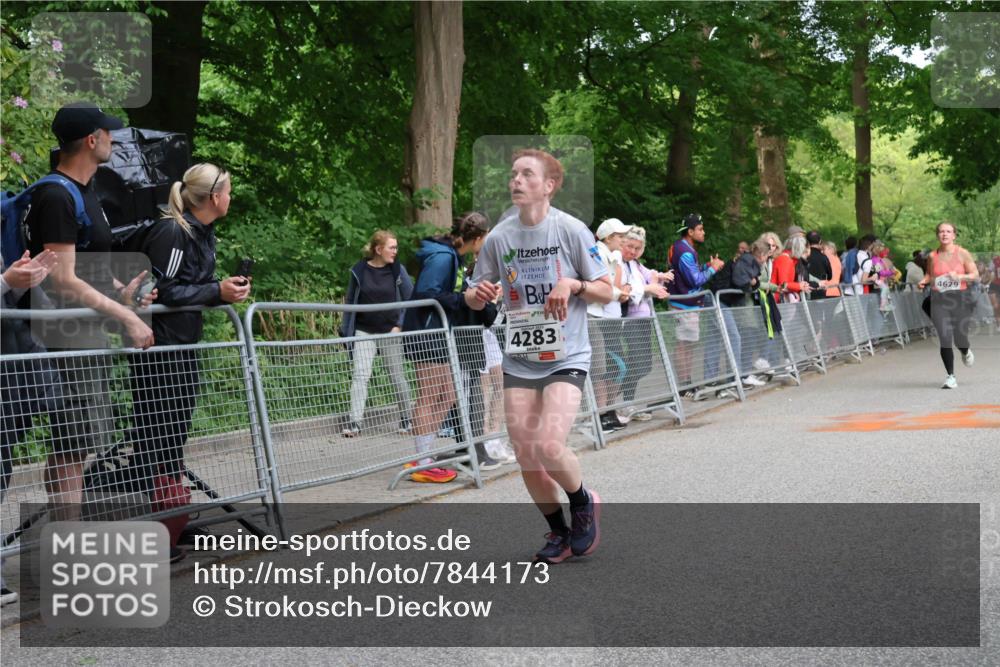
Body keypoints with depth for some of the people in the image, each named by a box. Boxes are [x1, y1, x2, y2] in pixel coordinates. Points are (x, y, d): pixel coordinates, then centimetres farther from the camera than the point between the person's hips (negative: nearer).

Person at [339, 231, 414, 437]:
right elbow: (350, 302, 7)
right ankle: (355, 422, -13)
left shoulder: (398, 270, 0)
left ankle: (407, 418, 20)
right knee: (360, 374, -10)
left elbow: (410, 300, 3)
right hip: (364, 332, 0)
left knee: (397, 376, 7)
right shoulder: (359, 271, -1)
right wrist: (346, 331, 6)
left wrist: (399, 325, -7)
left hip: (391, 332, 0)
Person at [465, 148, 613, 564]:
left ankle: (584, 503, 12)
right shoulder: (499, 237, 1)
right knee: (525, 456, 3)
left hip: (566, 358, -4)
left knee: (549, 446, -20)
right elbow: (472, 298, 10)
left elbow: (606, 292, -2)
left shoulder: (571, 230, -7)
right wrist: (479, 293, -13)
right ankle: (558, 531, 26)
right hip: (519, 361, 4)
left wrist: (573, 284, -21)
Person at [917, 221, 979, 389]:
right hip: (939, 299, 1)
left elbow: (975, 275, 0)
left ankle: (966, 351, 38)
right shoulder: (932, 256, 5)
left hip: (960, 298, -1)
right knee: (945, 339, -9)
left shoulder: (962, 253, -1)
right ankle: (951, 377, 0)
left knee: (960, 338, -2)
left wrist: (959, 276, -17)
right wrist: (924, 282, -1)